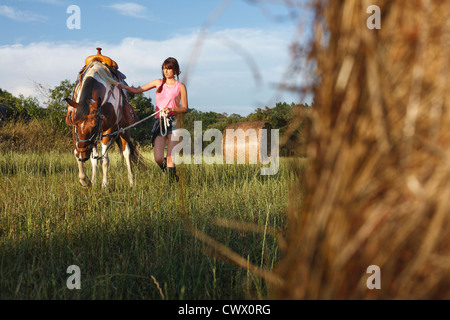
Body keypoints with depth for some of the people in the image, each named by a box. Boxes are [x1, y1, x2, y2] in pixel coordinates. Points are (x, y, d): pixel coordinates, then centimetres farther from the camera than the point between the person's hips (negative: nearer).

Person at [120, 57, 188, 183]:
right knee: (158, 158, -8)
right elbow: (137, 90, 17)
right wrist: (123, 86, 3)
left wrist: (171, 109, -11)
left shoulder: (180, 86, 8)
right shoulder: (158, 83, 15)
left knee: (171, 157, -12)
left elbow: (185, 109, 6)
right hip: (159, 121, 2)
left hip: (173, 122, -2)